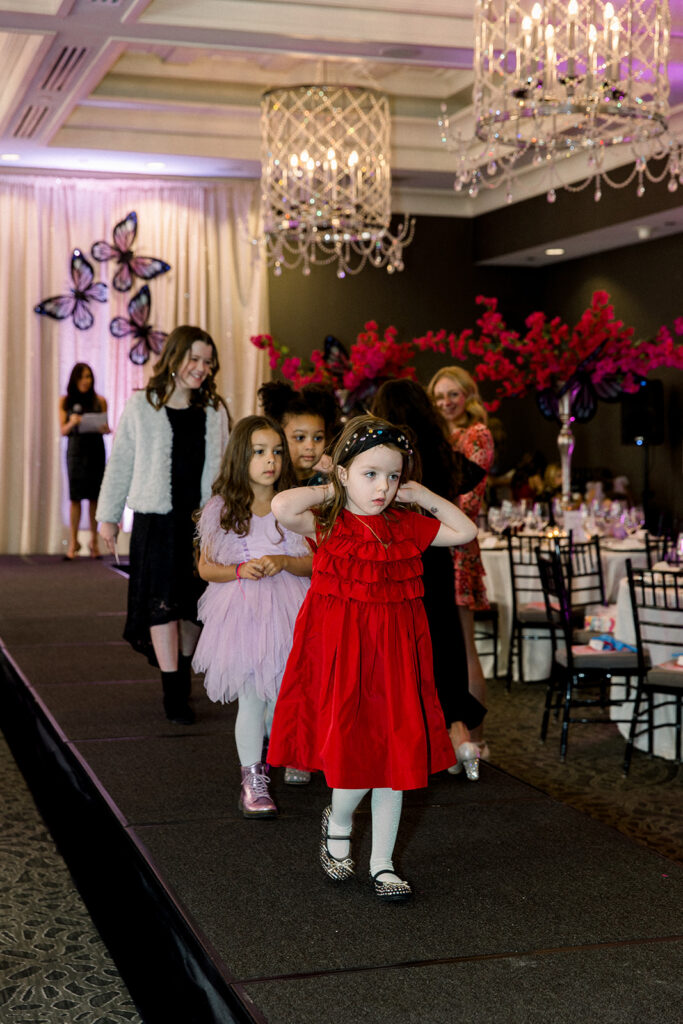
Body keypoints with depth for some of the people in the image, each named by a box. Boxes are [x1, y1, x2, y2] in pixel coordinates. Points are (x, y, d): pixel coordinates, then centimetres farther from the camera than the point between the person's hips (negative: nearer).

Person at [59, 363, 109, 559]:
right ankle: (73, 542, 3)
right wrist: (72, 422, -18)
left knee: (94, 496, 0)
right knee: (75, 496, -2)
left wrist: (105, 429, -14)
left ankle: (94, 541, 8)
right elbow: (63, 430, 3)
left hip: (95, 449, 0)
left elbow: (105, 428, 9)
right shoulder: (65, 401, 5)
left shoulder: (99, 401, 4)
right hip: (76, 449, 0)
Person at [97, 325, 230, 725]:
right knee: (163, 602, -6)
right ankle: (174, 695, -4)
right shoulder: (142, 407, 1)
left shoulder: (215, 411, 10)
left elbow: (224, 467, 14)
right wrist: (109, 516, 5)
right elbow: (120, 464, 5)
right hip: (157, 519, -3)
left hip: (203, 520, 3)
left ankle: (183, 675, 28)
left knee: (195, 602, 7)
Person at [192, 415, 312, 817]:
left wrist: (283, 562, -16)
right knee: (251, 698, -2)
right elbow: (206, 567, 4)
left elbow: (315, 562, 3)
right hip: (242, 613, -1)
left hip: (285, 612, 1)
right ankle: (253, 780, 9)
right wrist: (241, 570, -14)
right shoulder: (222, 509, 0)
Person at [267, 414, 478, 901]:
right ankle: (338, 823, 29)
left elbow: (467, 531, 15)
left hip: (394, 651, 4)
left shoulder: (406, 526, 6)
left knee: (395, 759, 6)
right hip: (340, 653, -4)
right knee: (353, 751, -6)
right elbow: (283, 507, -27)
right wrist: (329, 492, -12)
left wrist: (427, 497, 6)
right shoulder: (327, 524, -7)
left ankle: (382, 862, 20)